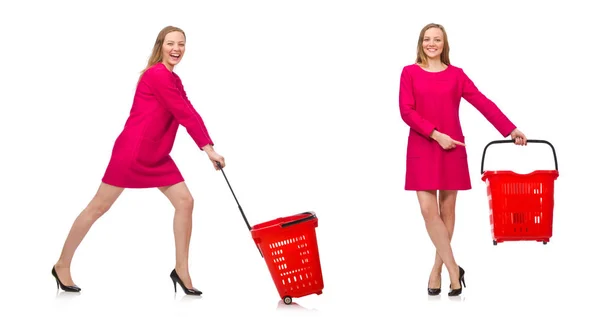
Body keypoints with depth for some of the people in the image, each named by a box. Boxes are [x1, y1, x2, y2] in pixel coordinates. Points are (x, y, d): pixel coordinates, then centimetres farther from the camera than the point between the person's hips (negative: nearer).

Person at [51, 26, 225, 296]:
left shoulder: (174, 80, 13)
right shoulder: (157, 75, -16)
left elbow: (189, 113, 6)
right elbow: (184, 114, -17)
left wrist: (209, 148, -6)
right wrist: (208, 148, -14)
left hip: (158, 156, 9)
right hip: (132, 151, -9)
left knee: (185, 201, 1)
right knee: (99, 207, 0)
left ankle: (181, 271, 8)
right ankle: (62, 265, 12)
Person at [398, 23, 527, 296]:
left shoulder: (456, 74, 5)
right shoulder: (409, 73, 2)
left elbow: (483, 103, 2)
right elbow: (407, 111, -6)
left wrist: (511, 129, -4)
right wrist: (436, 135, -14)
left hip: (452, 149, 1)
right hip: (422, 148, -1)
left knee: (447, 210, 4)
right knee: (429, 210, -9)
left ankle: (437, 269, 17)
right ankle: (453, 269, 0)